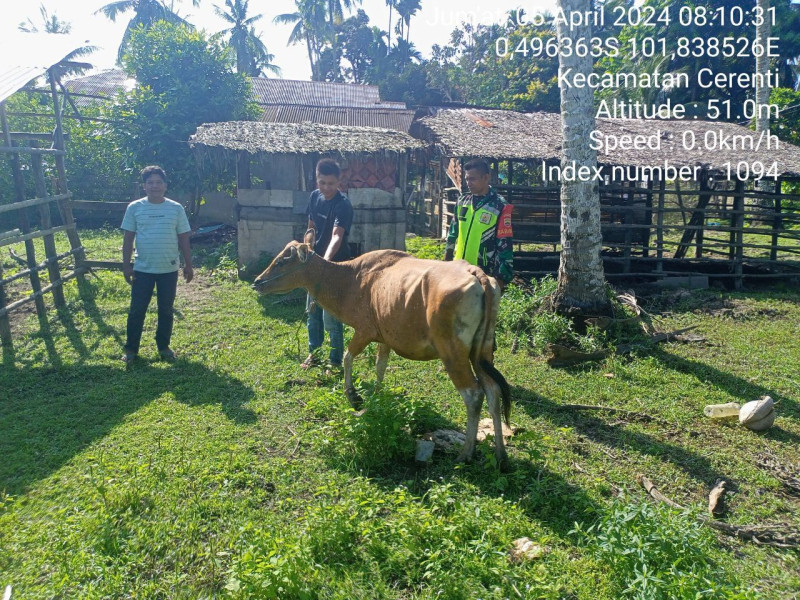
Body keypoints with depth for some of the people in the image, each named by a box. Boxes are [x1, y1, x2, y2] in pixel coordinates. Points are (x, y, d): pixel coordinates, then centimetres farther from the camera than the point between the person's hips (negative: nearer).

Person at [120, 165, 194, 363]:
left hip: (169, 270, 0)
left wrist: (188, 265, 2)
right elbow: (128, 238, 3)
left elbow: (183, 239, 4)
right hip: (142, 269, 0)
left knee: (166, 310, 10)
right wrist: (126, 264, -1)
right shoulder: (134, 208, -1)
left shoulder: (176, 209, 0)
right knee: (136, 311, 5)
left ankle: (164, 346, 25)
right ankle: (131, 348, 18)